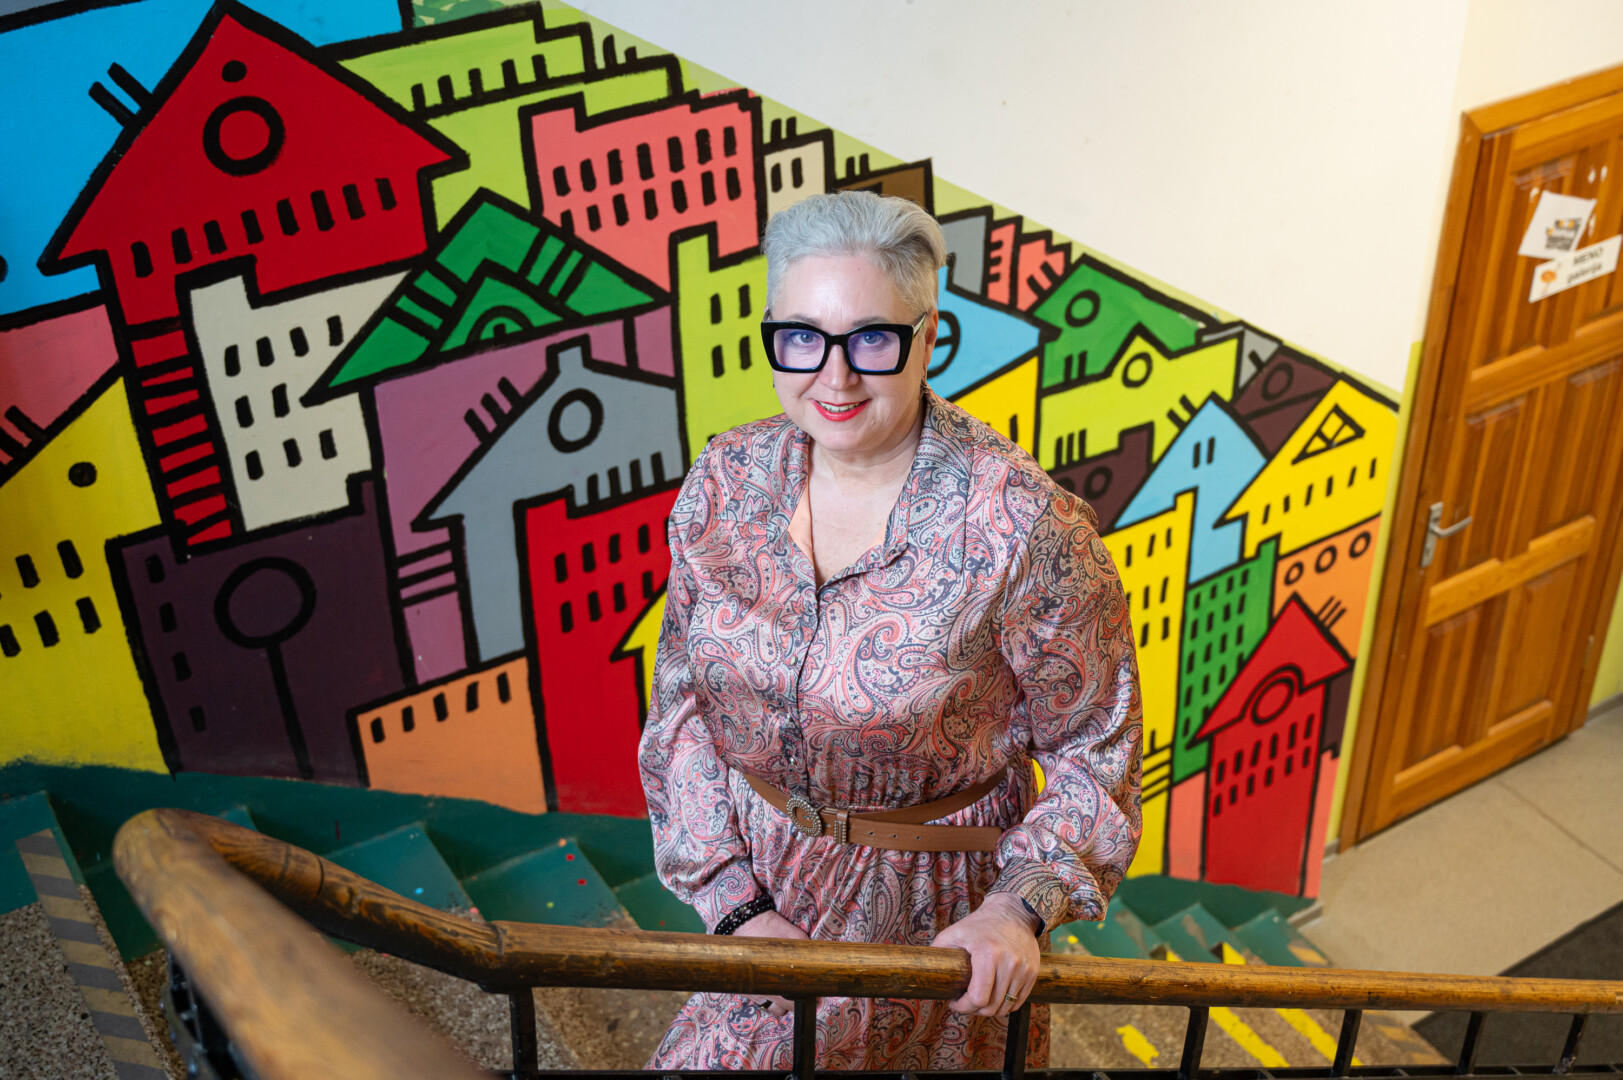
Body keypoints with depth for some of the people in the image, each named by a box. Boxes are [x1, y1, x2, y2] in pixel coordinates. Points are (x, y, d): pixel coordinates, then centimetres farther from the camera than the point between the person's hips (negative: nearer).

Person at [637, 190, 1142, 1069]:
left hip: (939, 910, -3)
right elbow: (683, 700, -3)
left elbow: (1092, 748, -12)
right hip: (760, 880, 4)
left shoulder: (1022, 526, -24)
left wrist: (1020, 907, -24)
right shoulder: (726, 482, -10)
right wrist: (737, 903, -10)